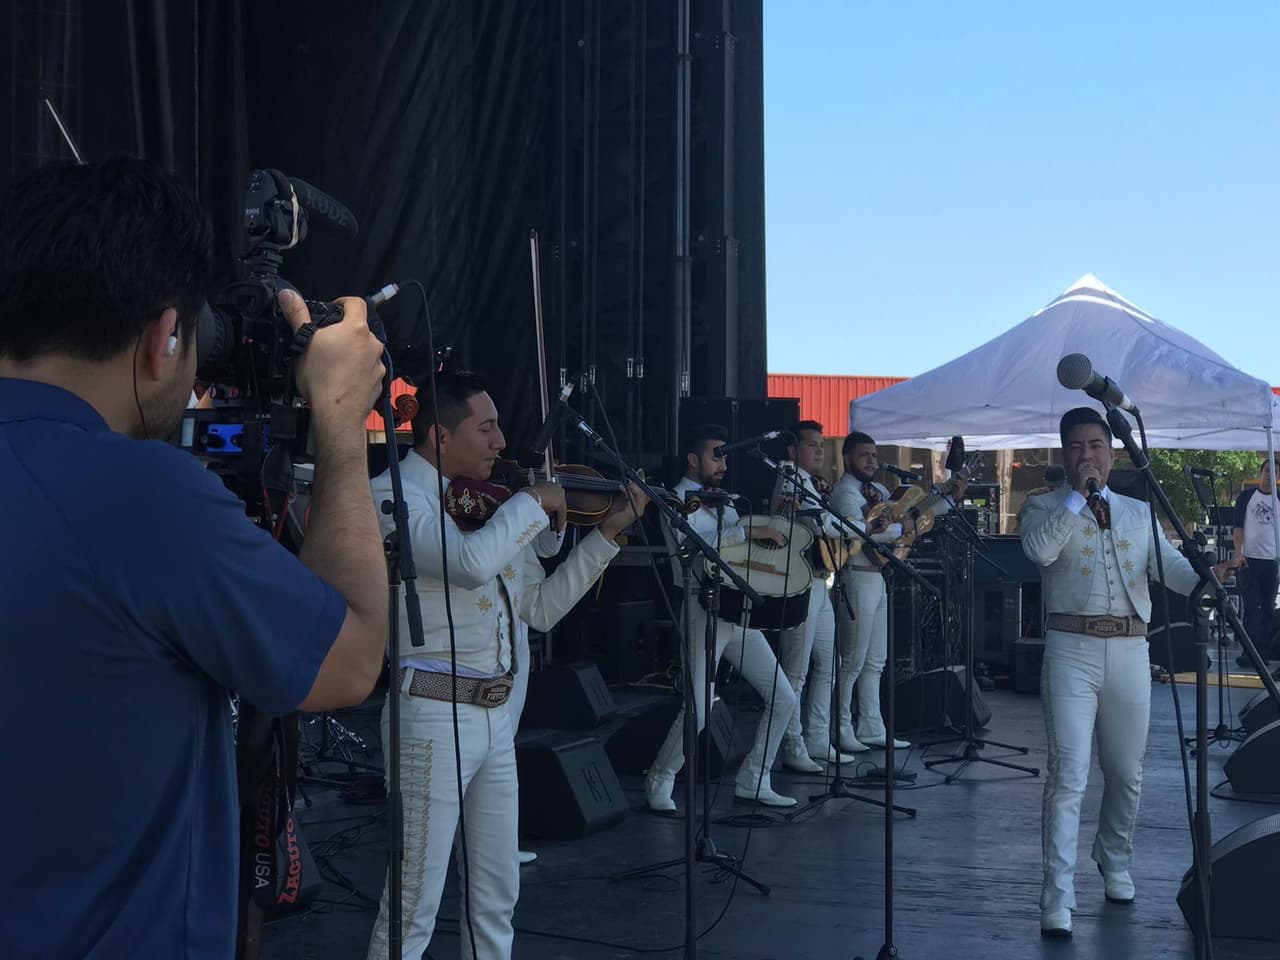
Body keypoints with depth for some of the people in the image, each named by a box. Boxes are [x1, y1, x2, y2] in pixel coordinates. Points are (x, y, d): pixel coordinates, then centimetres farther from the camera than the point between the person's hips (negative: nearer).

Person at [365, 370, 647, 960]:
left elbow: (540, 608, 15)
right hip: (435, 715, -8)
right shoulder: (393, 496, -12)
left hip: (497, 715, 8)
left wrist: (608, 532, 10)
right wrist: (533, 503, -16)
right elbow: (469, 564, -31)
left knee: (497, 892, 15)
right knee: (416, 902, -3)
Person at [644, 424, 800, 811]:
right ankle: (659, 782, 6)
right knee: (698, 711, -14)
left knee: (783, 698, 5)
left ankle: (752, 781, 14)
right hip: (704, 612, -8)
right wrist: (747, 530, -25)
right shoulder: (678, 502, -5)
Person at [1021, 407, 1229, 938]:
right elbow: (1039, 549, -17)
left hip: (1130, 650, 4)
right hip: (1072, 649, -4)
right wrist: (1078, 496, -14)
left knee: (1126, 773, 15)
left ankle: (1115, 863, 38)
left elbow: (1172, 565, 2)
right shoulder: (1044, 507, 5)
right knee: (1068, 774, -10)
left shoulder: (1139, 512, 16)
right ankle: (1058, 895, -7)